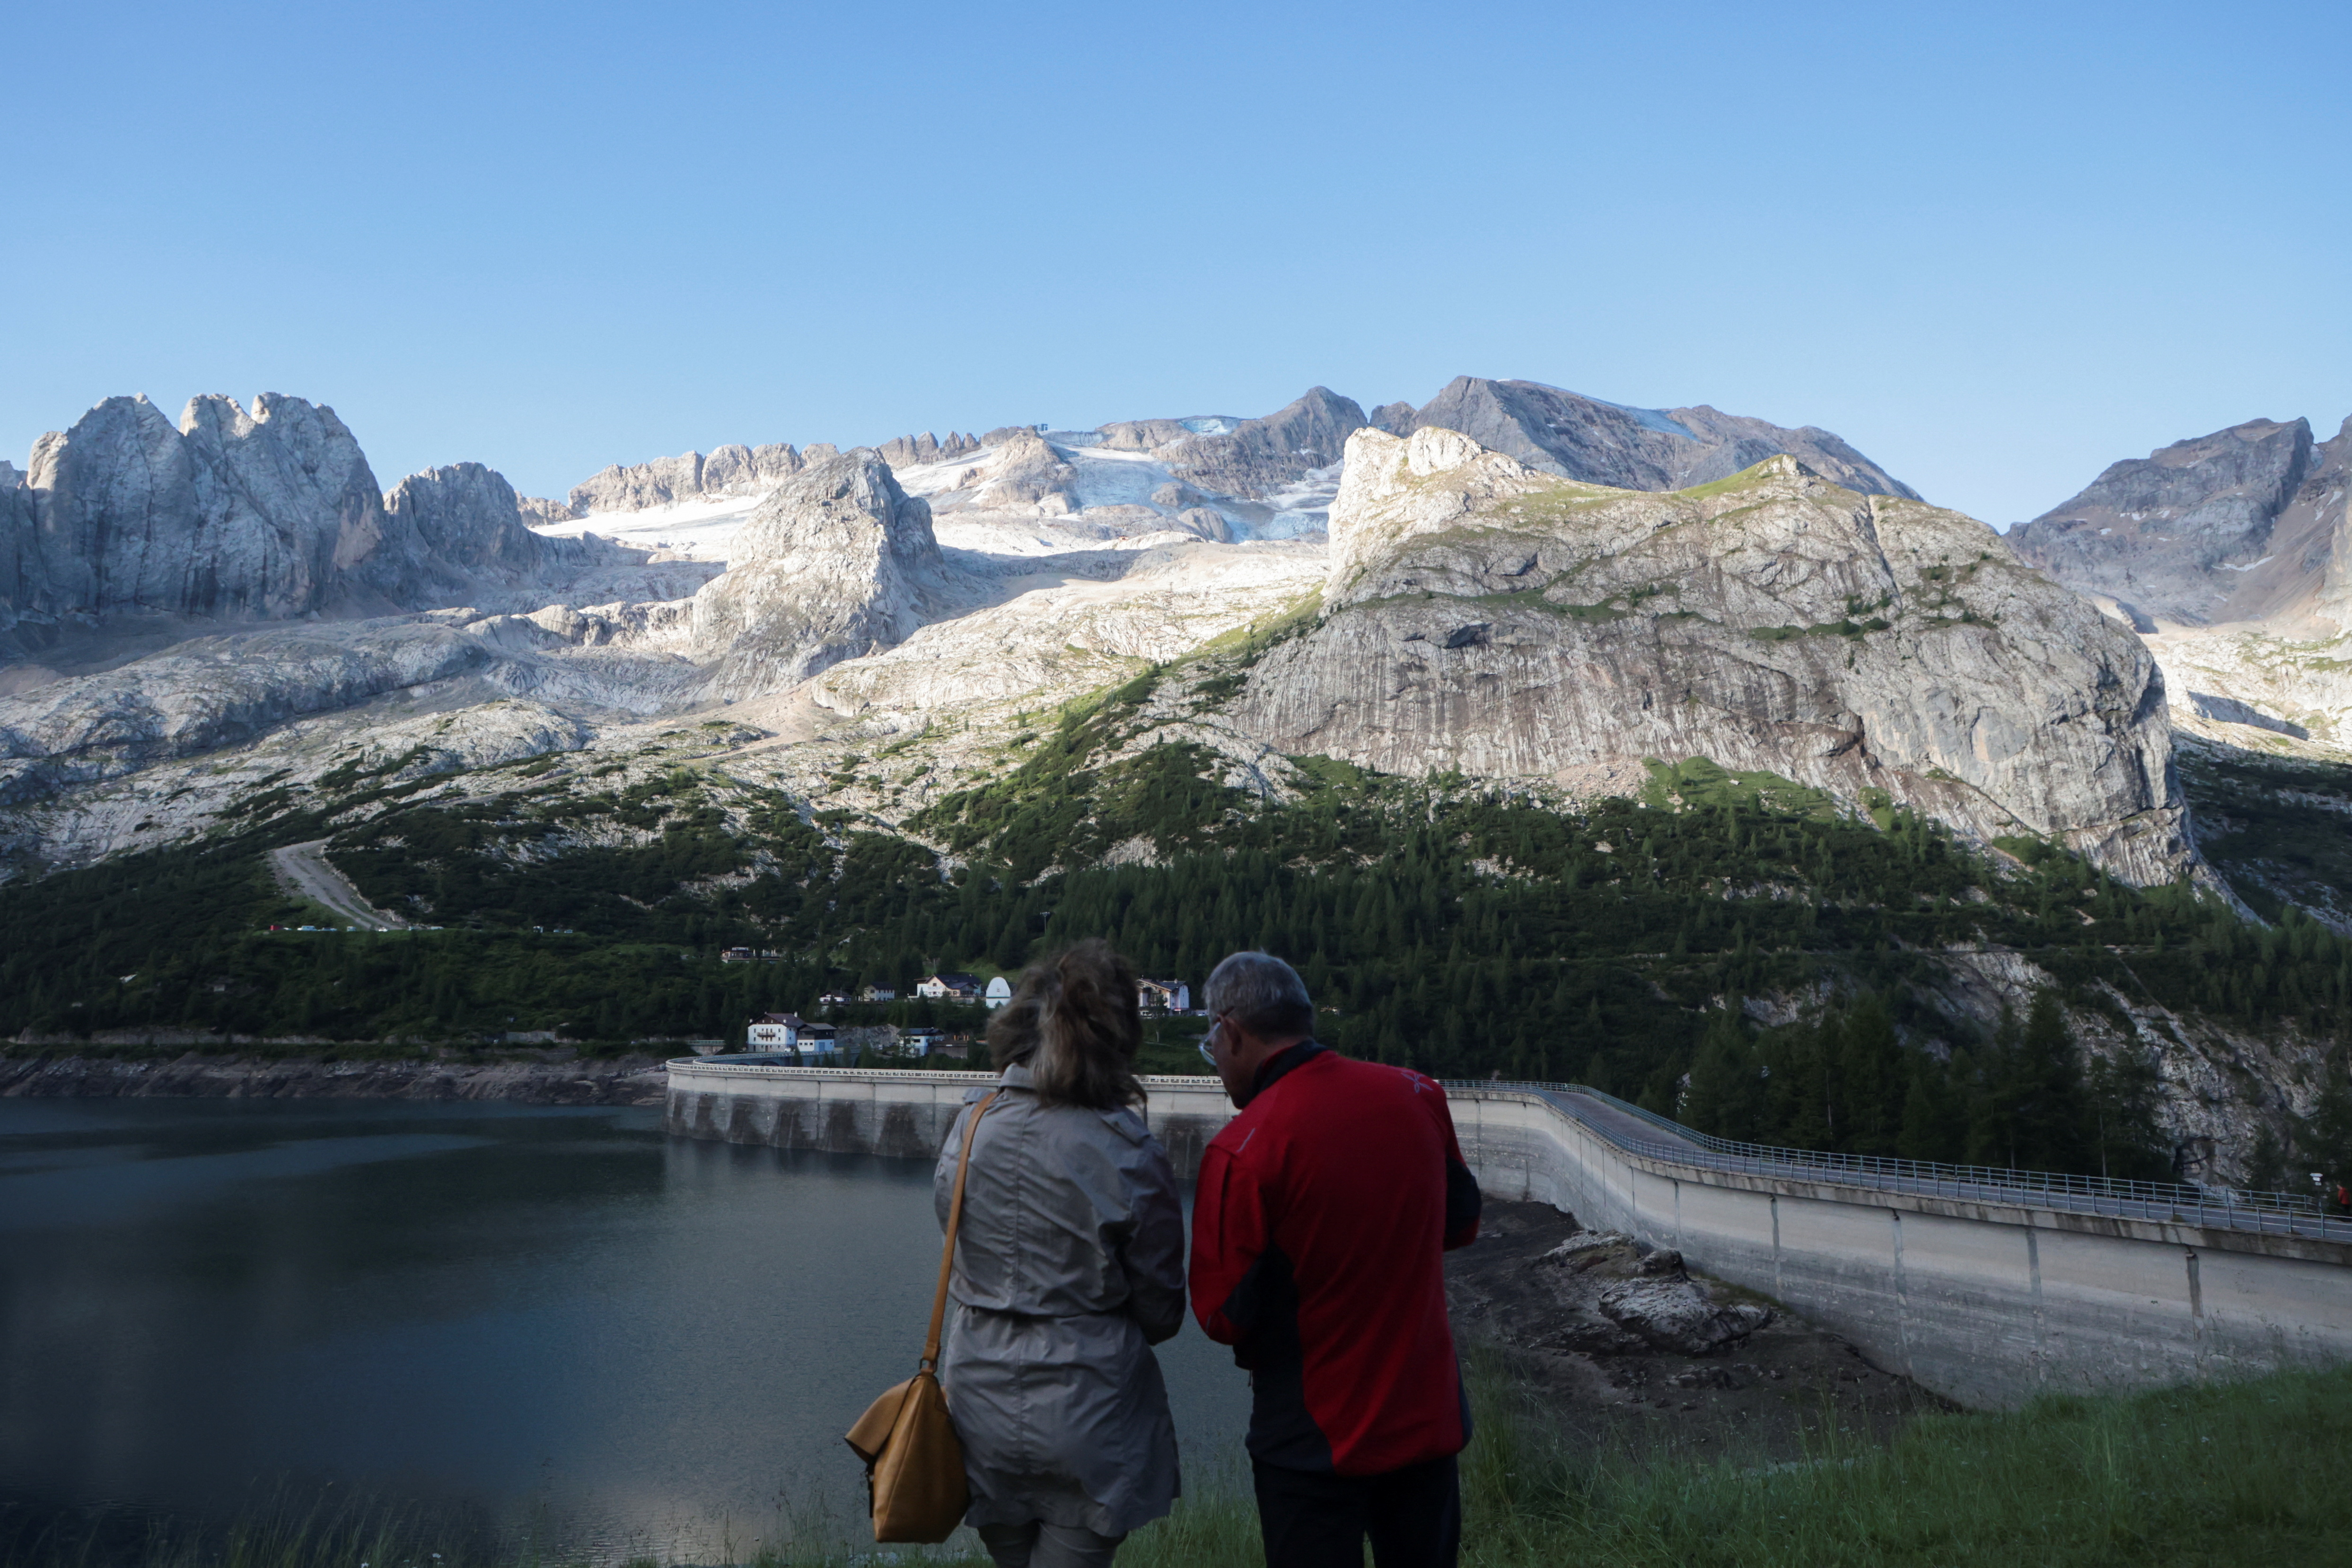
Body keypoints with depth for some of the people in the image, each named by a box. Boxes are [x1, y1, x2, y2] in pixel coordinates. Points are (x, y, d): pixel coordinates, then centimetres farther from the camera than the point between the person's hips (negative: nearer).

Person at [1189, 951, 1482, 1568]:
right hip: (1430, 1416, 5)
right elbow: (1460, 1221, 9)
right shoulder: (1418, 1095, -7)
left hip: (1316, 1441, -5)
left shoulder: (1241, 1152, -22)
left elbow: (1223, 1318, -16)